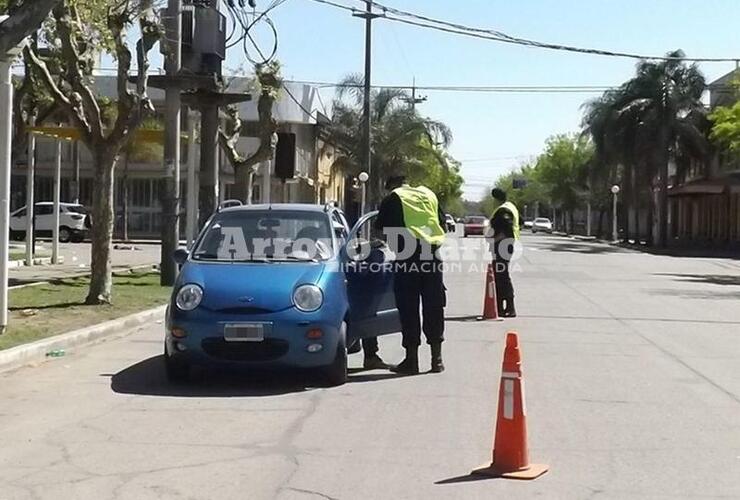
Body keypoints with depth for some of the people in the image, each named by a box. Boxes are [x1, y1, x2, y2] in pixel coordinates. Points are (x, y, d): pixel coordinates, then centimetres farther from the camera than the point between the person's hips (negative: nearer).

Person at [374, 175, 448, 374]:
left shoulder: (393, 199, 5)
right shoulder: (428, 194, 18)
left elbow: (380, 226, 9)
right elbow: (442, 222, 19)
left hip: (409, 254, -4)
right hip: (433, 253, 4)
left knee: (409, 308, 1)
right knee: (434, 306, 9)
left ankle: (411, 359, 3)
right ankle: (437, 358, 13)